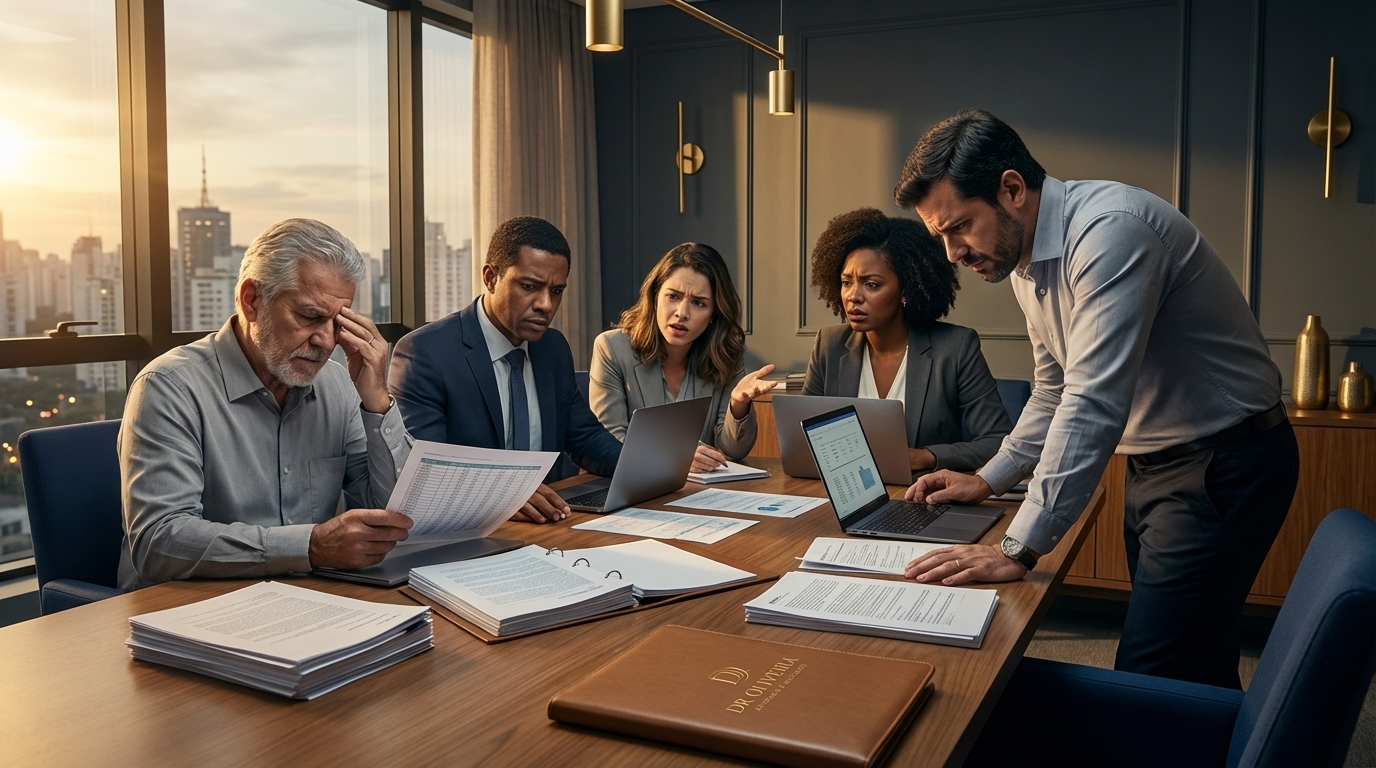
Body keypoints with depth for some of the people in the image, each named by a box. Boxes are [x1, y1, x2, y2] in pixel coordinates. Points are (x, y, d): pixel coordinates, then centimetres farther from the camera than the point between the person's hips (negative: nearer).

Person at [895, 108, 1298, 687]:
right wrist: (988, 479, 9)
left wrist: (1019, 550, -31)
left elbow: (1094, 403, -31)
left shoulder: (1109, 230, -25)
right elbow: (1056, 392, 17)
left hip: (1224, 462, -9)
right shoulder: (1026, 263, 5)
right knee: (1198, 669, 18)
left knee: (1148, 683, -10)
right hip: (1155, 464, 9)